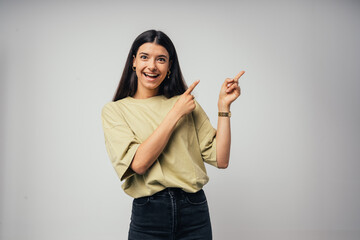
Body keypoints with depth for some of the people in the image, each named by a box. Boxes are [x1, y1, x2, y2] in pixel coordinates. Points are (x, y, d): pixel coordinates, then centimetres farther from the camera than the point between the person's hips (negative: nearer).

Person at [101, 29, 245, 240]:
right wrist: (175, 114, -12)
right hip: (148, 215, -1)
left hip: (195, 212, 2)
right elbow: (138, 163, -15)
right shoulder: (115, 110, 0)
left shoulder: (186, 104, 5)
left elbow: (220, 160, -1)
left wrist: (224, 106, -7)